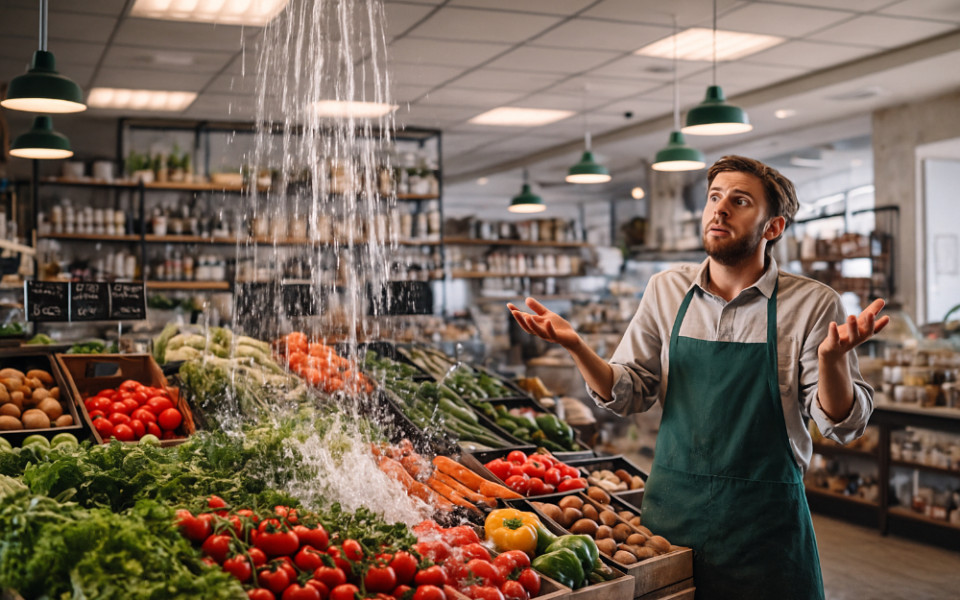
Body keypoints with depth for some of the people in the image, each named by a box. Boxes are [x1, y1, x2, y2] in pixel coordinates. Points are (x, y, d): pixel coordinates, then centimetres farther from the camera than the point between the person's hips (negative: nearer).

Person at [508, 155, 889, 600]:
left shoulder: (813, 304, -7)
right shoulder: (666, 290, 2)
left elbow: (841, 425, -9)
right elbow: (628, 394, 4)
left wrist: (831, 358, -28)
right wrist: (574, 346, -12)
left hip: (764, 520, -2)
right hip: (671, 507, 3)